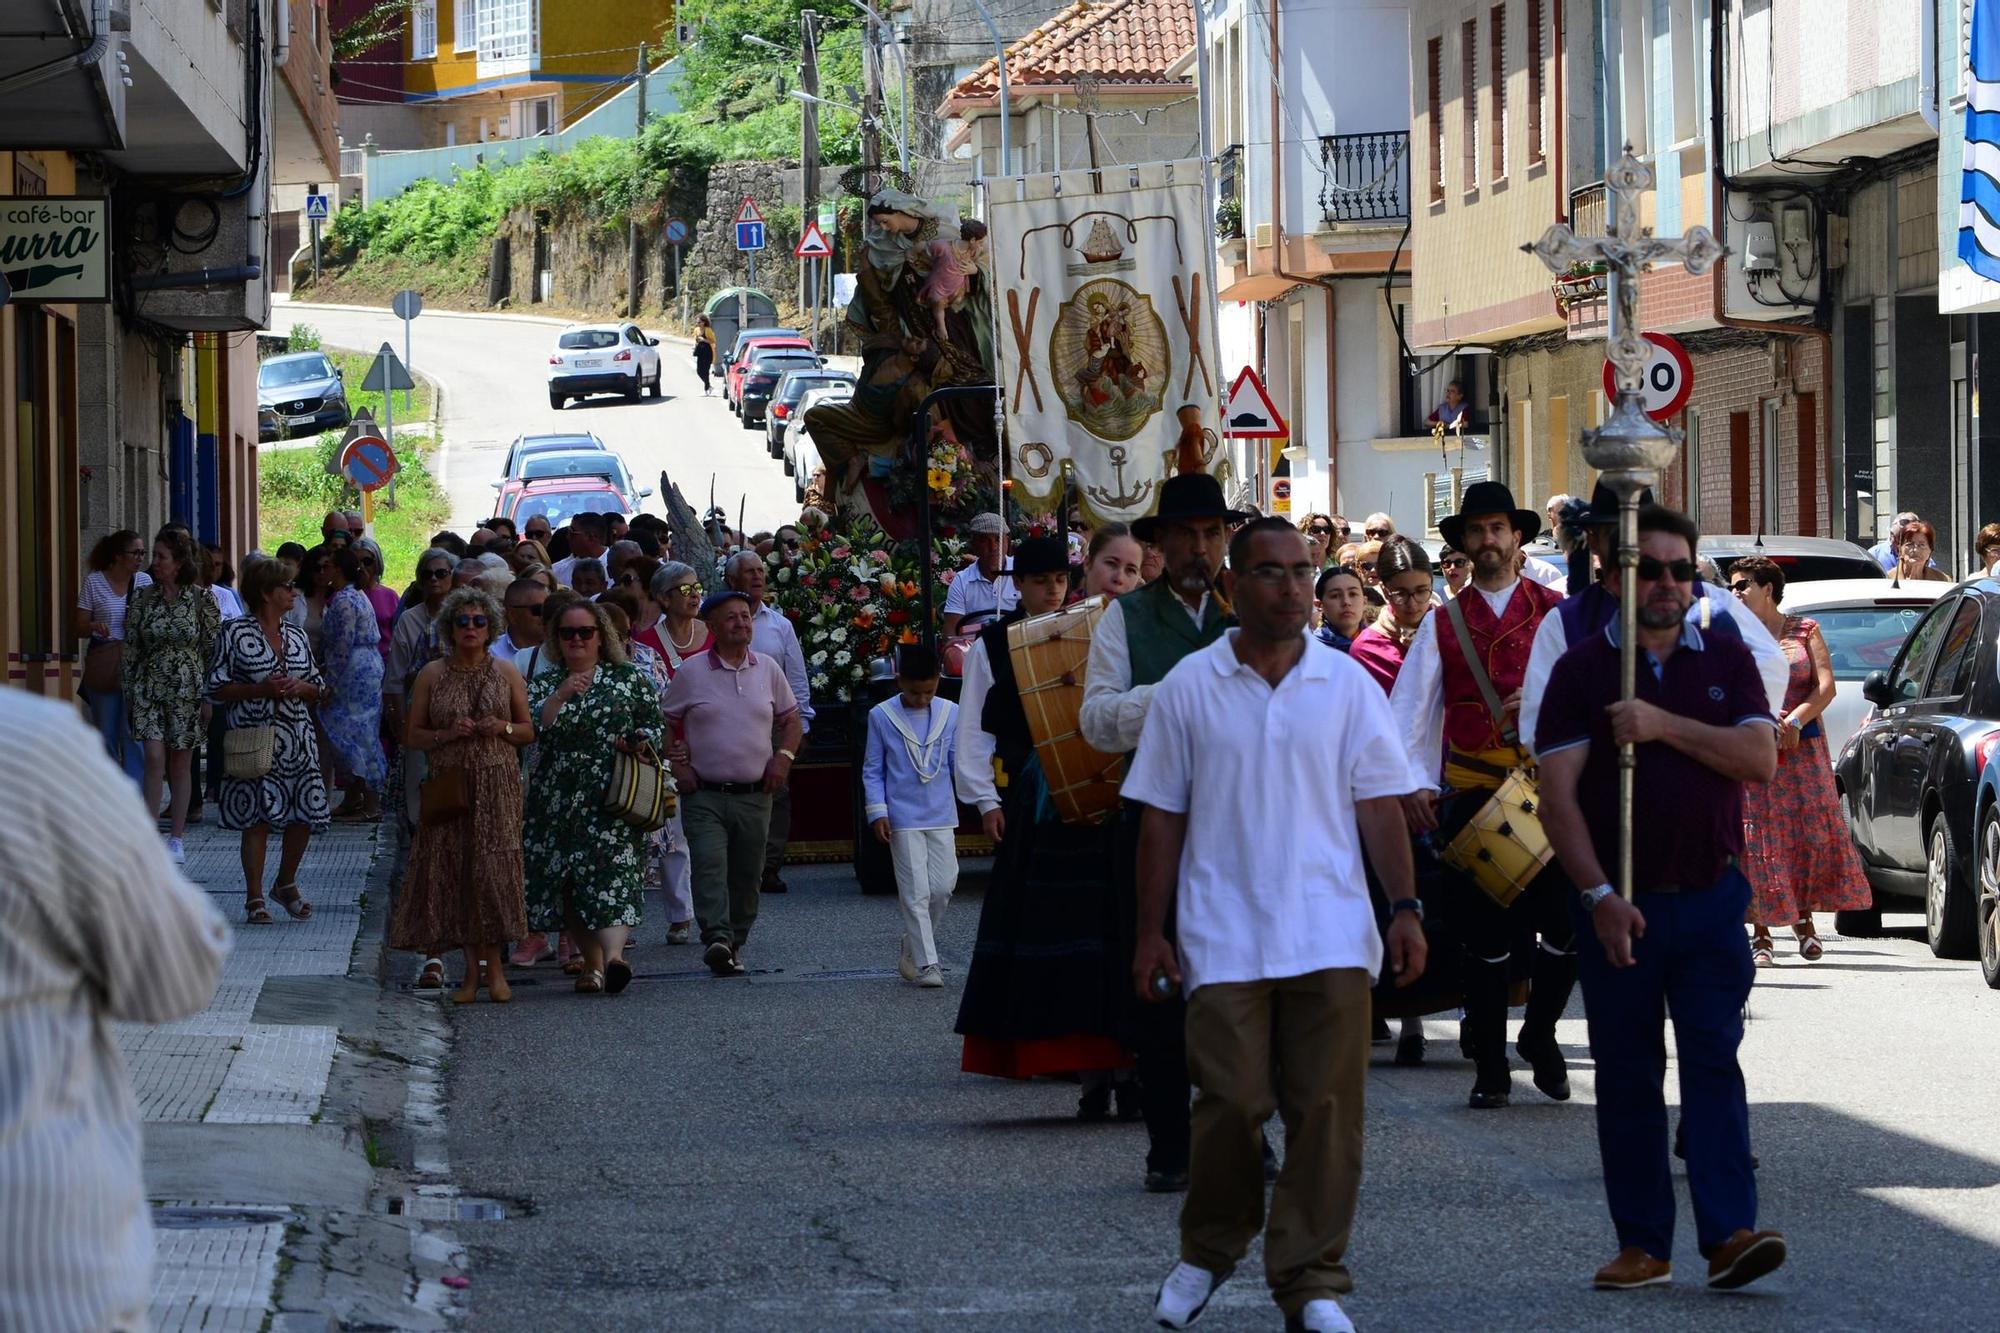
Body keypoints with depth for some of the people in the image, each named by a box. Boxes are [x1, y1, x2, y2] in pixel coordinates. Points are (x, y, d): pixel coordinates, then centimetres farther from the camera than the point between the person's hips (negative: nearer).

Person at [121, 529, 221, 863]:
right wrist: (127, 692, 3)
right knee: (154, 758, -11)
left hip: (188, 688, -1)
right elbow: (131, 647, 7)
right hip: (149, 687, 1)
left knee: (180, 764, 5)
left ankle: (177, 839, 12)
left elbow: (214, 648, -1)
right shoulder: (142, 597, 3)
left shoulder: (201, 600, -3)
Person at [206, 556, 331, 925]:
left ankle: (286, 884, 25)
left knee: (304, 815, 3)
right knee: (257, 818, -4)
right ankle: (255, 898, 5)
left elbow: (318, 687, 19)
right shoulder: (236, 633, -4)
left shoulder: (296, 636, 13)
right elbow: (215, 688, -6)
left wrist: (301, 687, -4)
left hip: (297, 737, 5)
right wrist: (260, 689, -16)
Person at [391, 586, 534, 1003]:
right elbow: (412, 735, 6)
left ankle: (493, 967, -2)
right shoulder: (432, 675, 6)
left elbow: (529, 730, 12)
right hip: (449, 783, 1)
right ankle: (473, 968, 4)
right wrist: (448, 734, -11)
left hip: (497, 782, 0)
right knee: (453, 869, -3)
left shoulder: (506, 673, 7)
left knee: (493, 868, -9)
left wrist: (503, 729, -9)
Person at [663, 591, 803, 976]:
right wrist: (678, 764, -4)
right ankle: (716, 938, -30)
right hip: (705, 795, -3)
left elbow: (792, 720, 18)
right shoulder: (691, 671, 0)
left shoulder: (768, 669, 9)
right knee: (709, 866, -19)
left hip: (754, 796, 3)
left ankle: (735, 943, 16)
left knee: (747, 875, 6)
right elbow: (666, 724, 8)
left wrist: (783, 756, 2)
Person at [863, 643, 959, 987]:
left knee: (942, 887, 3)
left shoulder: (950, 714, 3)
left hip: (942, 817, 3)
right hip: (903, 818, -3)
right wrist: (877, 811, -6)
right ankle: (925, 963, -2)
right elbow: (872, 769, 1)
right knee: (915, 892, -5)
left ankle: (913, 948, 23)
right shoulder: (882, 716, -3)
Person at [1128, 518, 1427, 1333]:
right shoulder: (1189, 687, 4)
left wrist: (1405, 909, -2)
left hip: (1332, 937, 1)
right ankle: (1207, 1252, 20)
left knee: (1326, 1111, -2)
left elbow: (1379, 805, 6)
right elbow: (1162, 818, 7)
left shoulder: (1348, 685, 6)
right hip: (1224, 939, -1)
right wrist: (1150, 932, 4)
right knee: (1231, 1104, -3)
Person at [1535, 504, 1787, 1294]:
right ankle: (1643, 1244, 10)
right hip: (1620, 904, 0)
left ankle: (1729, 1234, -13)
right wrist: (1599, 895, -14)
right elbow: (1557, 793, -5)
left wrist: (1663, 726, -14)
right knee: (1626, 1075, 4)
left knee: (1714, 1062, -7)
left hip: (1711, 898, 0)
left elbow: (1760, 759, -6)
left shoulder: (1726, 661, 8)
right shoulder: (1582, 669, 1)